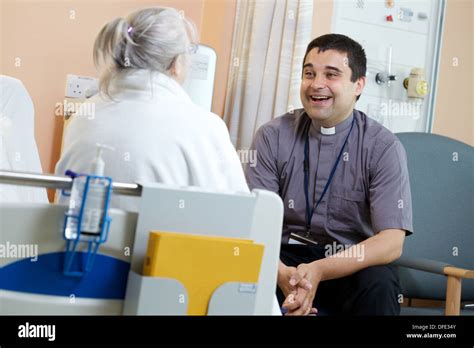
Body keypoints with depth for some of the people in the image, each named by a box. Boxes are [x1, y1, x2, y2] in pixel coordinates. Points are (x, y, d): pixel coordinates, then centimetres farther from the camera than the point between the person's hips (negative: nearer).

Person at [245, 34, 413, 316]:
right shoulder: (273, 137, -3)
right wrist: (282, 274, -30)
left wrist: (318, 271, -30)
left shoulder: (383, 147, -6)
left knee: (379, 284, -33)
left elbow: (391, 242, -14)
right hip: (287, 258, 0)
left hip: (353, 267, 0)